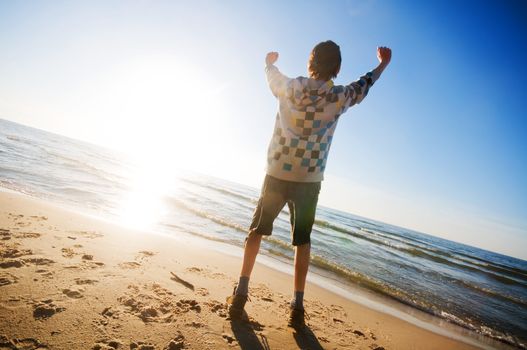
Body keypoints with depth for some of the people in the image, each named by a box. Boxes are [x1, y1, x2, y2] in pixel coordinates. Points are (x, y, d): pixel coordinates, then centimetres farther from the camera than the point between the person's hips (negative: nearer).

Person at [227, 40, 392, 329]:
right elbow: (364, 85, 21)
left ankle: (241, 292, 12)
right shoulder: (339, 97, -1)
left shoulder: (290, 87, -4)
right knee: (302, 240, 12)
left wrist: (270, 61, 44)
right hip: (310, 180, 1)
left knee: (257, 230, 15)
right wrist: (383, 63, 41)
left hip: (277, 174, 0)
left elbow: (272, 74, 20)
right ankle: (297, 306, 14)